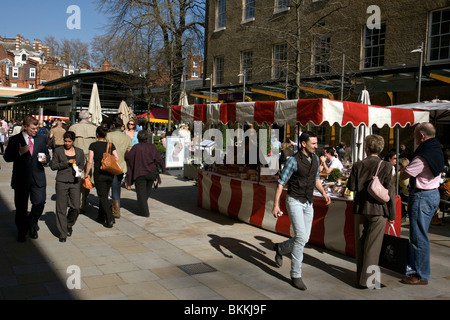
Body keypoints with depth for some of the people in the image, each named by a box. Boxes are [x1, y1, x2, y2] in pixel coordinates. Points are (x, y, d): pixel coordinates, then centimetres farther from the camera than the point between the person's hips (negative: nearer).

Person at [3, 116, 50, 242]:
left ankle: (32, 224, 24)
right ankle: (22, 232, 26)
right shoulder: (14, 140, 0)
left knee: (40, 203, -5)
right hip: (21, 179, -2)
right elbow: (7, 157, -2)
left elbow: (47, 154, 17)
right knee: (21, 208, 8)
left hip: (38, 178, 2)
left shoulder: (40, 139, 9)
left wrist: (45, 159, -6)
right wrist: (19, 153, -19)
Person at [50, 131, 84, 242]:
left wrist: (79, 170, -5)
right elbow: (53, 166, 1)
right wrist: (66, 163, -11)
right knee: (61, 208, -1)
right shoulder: (58, 151, 4)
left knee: (76, 207, -4)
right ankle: (62, 233, 9)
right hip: (62, 182, -1)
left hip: (75, 182, 2)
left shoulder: (80, 152, 9)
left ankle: (69, 225, 26)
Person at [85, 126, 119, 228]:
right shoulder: (110, 145, 2)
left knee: (103, 197, 0)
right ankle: (101, 217, 28)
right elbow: (117, 159, -2)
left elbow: (90, 162, -9)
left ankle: (110, 220, -9)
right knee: (104, 196, 19)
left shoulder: (93, 145, -6)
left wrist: (86, 174, 1)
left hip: (99, 173, -4)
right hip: (110, 174, 4)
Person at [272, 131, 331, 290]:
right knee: (301, 237, -16)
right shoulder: (293, 160, -16)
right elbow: (281, 183, -13)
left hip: (308, 204, 7)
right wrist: (276, 205, -18)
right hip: (294, 202, -7)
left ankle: (280, 248, 39)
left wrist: (324, 193, 1)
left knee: (304, 239, 9)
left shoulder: (315, 158, 5)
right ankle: (296, 275, -6)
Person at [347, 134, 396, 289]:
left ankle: (361, 276, 24)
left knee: (360, 245, 13)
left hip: (360, 209, 2)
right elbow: (390, 192, -8)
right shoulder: (386, 167, -9)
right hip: (378, 210, -2)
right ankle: (366, 279, 7)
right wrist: (392, 214, -1)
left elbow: (351, 186, -2)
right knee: (372, 246, 4)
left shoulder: (358, 165, -5)